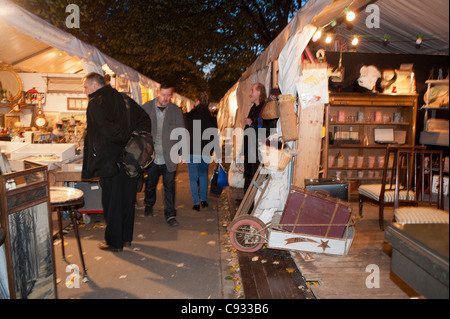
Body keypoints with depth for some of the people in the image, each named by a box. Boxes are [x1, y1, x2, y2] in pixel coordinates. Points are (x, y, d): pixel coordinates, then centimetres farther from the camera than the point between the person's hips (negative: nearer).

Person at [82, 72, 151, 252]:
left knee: (112, 202, 5)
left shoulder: (96, 103, -9)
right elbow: (145, 120, 11)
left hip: (110, 161, -7)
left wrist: (126, 138, -12)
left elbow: (107, 129, -24)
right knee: (127, 199, 15)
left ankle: (114, 242, 16)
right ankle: (126, 237, 28)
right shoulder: (123, 99, 12)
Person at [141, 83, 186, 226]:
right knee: (150, 184, 16)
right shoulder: (146, 108, 0)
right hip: (151, 156, 1)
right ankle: (149, 206, 41)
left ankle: (170, 214, 12)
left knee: (169, 186, 2)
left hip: (169, 158, -1)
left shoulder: (176, 111, 2)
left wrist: (180, 153, -2)